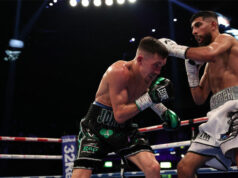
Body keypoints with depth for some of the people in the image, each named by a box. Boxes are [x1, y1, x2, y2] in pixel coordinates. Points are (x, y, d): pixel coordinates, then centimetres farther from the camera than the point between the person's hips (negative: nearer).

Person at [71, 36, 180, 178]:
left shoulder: (148, 74, -1)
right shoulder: (119, 71, -24)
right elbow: (120, 115, -26)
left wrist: (163, 111, 13)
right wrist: (150, 98, -30)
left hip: (124, 128, 6)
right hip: (98, 125, -6)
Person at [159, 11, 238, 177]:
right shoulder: (209, 66, 29)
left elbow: (209, 53, -18)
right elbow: (200, 98, 26)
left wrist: (174, 48, -6)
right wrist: (192, 69, 16)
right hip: (219, 116, 9)